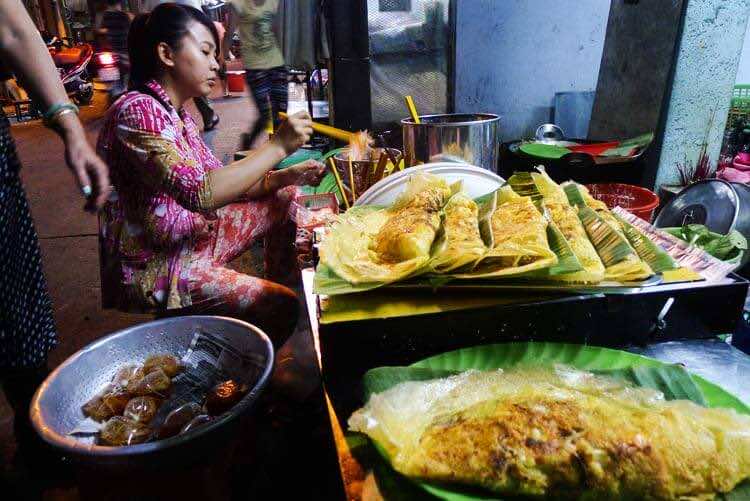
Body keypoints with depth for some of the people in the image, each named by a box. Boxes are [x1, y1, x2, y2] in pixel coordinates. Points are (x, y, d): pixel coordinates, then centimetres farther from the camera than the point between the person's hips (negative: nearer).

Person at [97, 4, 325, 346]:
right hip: (153, 265, -9)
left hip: (192, 237, 9)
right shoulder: (138, 110, -21)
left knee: (287, 199, 11)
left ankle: (275, 284, 22)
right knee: (282, 308, -20)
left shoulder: (176, 112, 7)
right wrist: (277, 146, -25)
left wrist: (284, 176, -5)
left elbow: (220, 181, 9)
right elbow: (200, 193, -32)